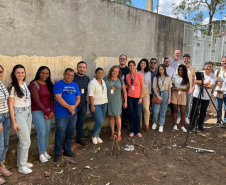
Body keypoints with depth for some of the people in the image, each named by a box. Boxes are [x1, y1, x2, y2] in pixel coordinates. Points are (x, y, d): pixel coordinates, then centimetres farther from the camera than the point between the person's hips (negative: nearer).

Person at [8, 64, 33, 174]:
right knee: (26, 141, -4)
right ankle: (21, 166, 11)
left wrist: (29, 112, 8)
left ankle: (22, 161, 29)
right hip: (19, 114, -6)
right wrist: (14, 122, -14)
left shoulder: (25, 84, 8)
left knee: (24, 140, 14)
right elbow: (10, 105, -12)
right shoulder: (12, 87, -12)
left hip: (28, 113, 6)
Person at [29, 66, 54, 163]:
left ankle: (45, 151, 25)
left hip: (48, 111, 6)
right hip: (38, 111, -6)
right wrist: (47, 112, -12)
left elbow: (51, 99, 7)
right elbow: (37, 101, -14)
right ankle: (41, 154, 11)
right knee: (42, 133, -5)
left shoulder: (49, 84, 8)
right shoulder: (34, 84, -11)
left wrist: (52, 111, -6)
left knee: (47, 132, 9)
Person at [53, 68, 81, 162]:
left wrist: (74, 106, -9)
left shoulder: (75, 85, 12)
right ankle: (57, 153, 14)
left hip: (73, 114, 6)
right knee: (60, 135, -1)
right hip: (62, 115, -6)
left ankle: (67, 150, 31)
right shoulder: (58, 84, -7)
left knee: (70, 134, 15)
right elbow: (58, 98, -17)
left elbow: (78, 97, 11)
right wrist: (69, 107, -14)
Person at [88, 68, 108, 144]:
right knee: (99, 122, -11)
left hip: (104, 104, 7)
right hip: (96, 105, -7)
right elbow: (90, 95, -15)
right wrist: (92, 106, -19)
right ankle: (94, 136, 11)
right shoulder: (92, 83, -12)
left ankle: (97, 136, 24)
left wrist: (106, 102, 13)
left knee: (100, 121, 9)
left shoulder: (103, 81, 11)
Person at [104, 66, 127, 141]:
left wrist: (125, 101, 4)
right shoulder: (106, 79, 2)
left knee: (117, 116, -3)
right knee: (111, 116, 8)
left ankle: (119, 134, 10)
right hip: (108, 101, 1)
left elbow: (124, 91, 6)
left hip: (117, 102, -1)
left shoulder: (120, 80, 3)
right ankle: (113, 132, 23)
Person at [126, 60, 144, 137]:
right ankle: (132, 131, 20)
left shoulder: (139, 75, -5)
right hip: (130, 97, 2)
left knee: (138, 115, -1)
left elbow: (142, 87, -4)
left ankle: (137, 131, 15)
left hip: (138, 98, -2)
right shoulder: (127, 76, 3)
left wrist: (141, 98, -8)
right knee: (131, 115, 8)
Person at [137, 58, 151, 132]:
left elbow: (149, 84, 16)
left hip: (146, 91, 2)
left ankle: (147, 124, 7)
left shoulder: (149, 73, 13)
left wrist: (149, 92, 14)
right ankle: (139, 124, 16)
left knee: (146, 108, -6)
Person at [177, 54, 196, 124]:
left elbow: (194, 79, 6)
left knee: (187, 104, 8)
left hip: (189, 89, 1)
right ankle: (179, 117, 15)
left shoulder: (193, 68, 3)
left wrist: (192, 88, -5)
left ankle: (186, 117, 22)